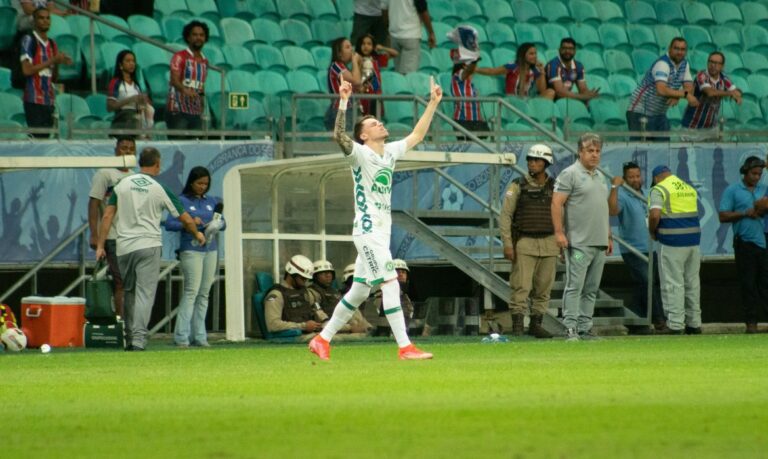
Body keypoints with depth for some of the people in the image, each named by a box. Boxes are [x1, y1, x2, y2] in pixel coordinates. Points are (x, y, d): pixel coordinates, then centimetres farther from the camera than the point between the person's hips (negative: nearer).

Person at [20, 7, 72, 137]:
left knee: (46, 136, 2)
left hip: (50, 101, 6)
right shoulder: (28, 40, -2)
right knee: (37, 137, -14)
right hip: (34, 101, -6)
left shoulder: (52, 44, 17)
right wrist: (52, 61, -12)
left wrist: (58, 63, -1)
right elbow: (27, 70, -13)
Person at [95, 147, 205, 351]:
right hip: (149, 245, -3)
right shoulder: (159, 189, -2)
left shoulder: (122, 184, 5)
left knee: (129, 293, 16)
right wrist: (197, 234, 25)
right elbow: (186, 220, 6)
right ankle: (139, 338, -17)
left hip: (124, 248, 3)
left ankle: (129, 338, 19)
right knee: (145, 293, -5)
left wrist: (100, 245, 7)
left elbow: (107, 216, 2)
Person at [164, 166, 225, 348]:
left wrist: (218, 224, -4)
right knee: (192, 291, -14)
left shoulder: (212, 201, 14)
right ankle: (182, 337, -14)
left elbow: (222, 222, 18)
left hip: (210, 250, 6)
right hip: (191, 250, -6)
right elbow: (169, 224, -7)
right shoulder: (182, 201, -1)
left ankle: (199, 336, 9)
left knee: (204, 294, 6)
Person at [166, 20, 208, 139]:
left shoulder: (204, 62, 17)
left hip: (196, 113, 6)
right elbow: (174, 80, -16)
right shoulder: (180, 57, -2)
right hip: (178, 111, -6)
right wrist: (185, 90, -36)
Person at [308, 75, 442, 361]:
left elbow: (417, 136, 24)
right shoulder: (360, 154, -8)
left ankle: (323, 340, 20)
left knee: (359, 292, 12)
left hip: (382, 231, 9)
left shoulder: (390, 152, 14)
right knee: (390, 284, -14)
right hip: (367, 229, -9)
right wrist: (343, 102, -36)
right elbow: (339, 136, -26)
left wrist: (433, 103, 20)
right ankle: (405, 348, -16)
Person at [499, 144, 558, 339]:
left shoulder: (554, 188, 9)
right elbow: (505, 216, -2)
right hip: (524, 243, -3)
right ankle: (517, 325, -8)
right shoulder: (517, 186, 0)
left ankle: (536, 323, 13)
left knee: (544, 287, 5)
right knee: (521, 286, -9)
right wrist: (507, 244, -10)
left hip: (549, 243, 3)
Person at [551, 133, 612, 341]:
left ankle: (585, 328, 9)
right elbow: (556, 203, -11)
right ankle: (571, 328, -11)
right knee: (575, 286, -10)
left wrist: (609, 237, 21)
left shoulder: (599, 176, 19)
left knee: (591, 290, 7)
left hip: (599, 243, 8)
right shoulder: (570, 174, -5)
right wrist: (559, 232, -19)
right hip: (579, 243, -8)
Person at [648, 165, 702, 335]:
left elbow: (655, 215, -20)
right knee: (692, 283, 14)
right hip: (694, 240, 6)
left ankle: (675, 325, -6)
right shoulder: (690, 189, 15)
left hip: (672, 243, -6)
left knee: (673, 284, -3)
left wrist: (652, 232, -2)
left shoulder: (659, 190, -6)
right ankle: (694, 324, 20)